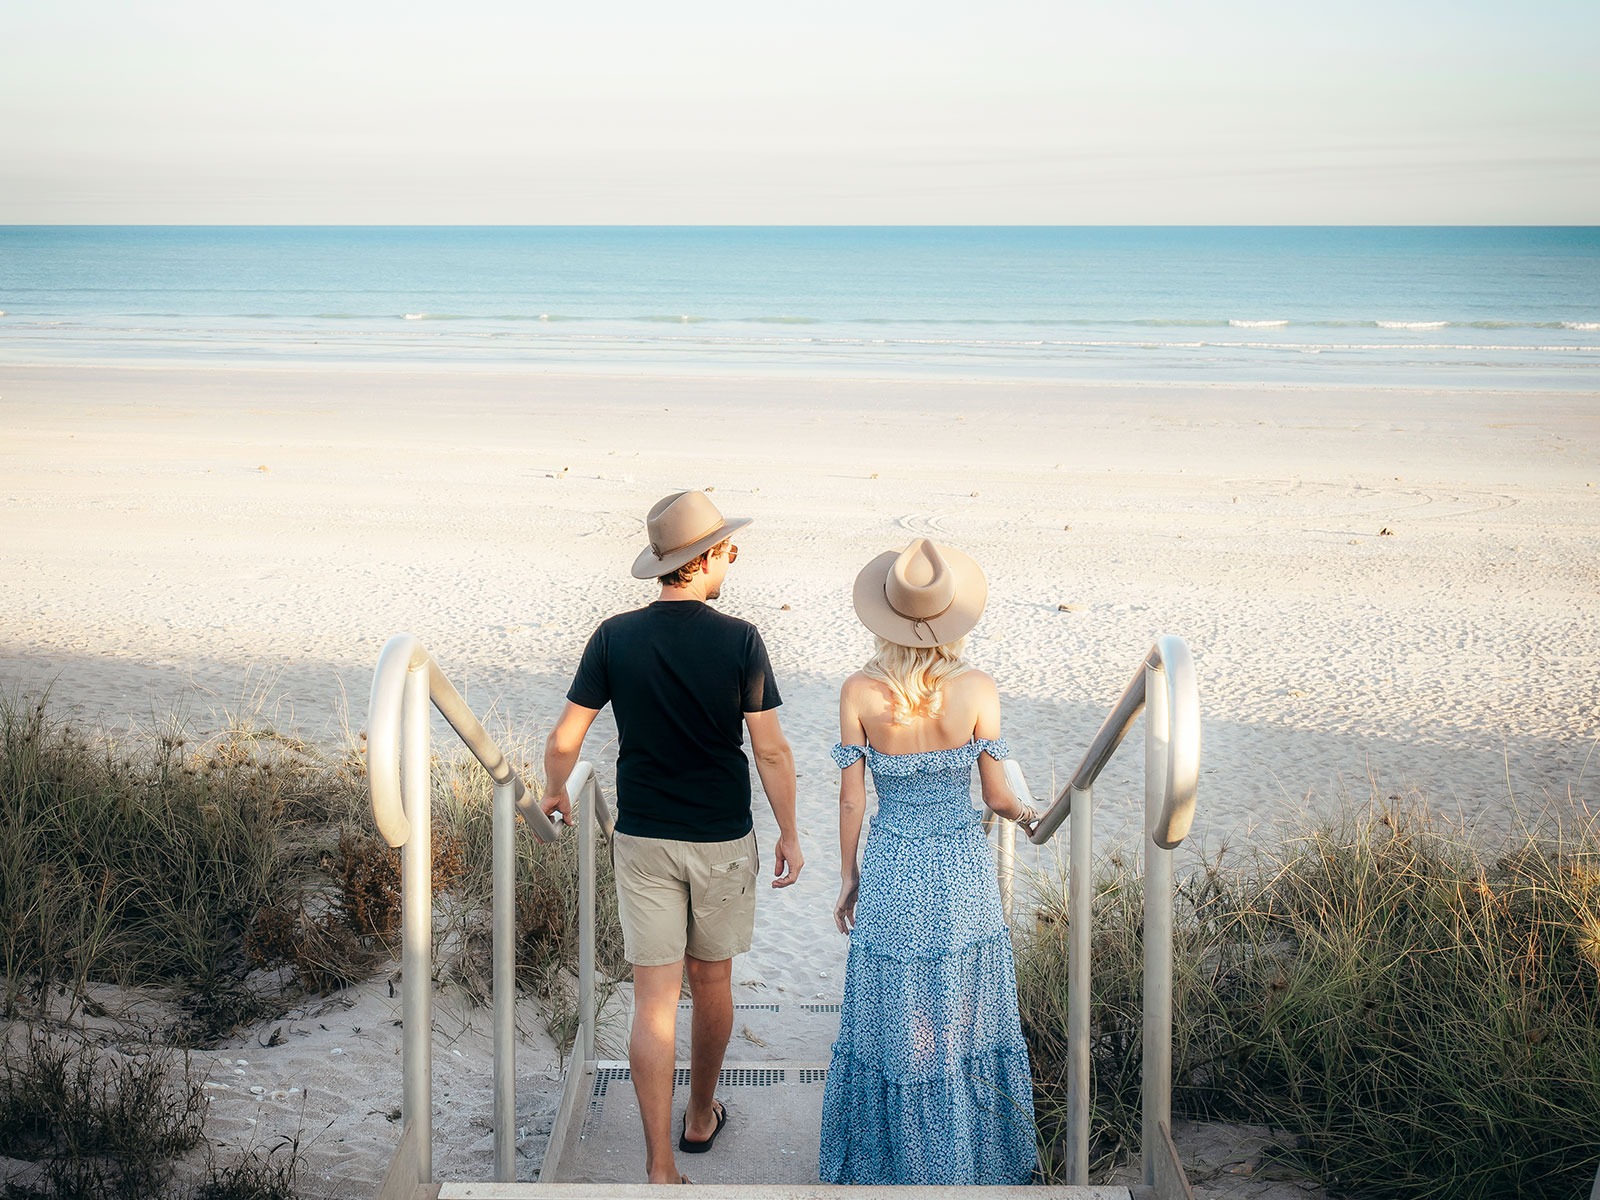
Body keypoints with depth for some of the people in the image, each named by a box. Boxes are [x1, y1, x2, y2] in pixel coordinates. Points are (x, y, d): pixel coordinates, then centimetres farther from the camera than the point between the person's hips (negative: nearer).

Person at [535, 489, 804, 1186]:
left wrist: (555, 793, 17)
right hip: (722, 841, -1)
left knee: (655, 997, 1)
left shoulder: (615, 638, -7)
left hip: (642, 841, 1)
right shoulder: (739, 641, -12)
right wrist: (789, 834, 2)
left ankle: (660, 1167, -2)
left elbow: (564, 740, -3)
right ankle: (701, 1116, 37)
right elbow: (771, 750, -10)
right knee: (712, 982, 18)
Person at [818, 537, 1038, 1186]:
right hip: (963, 872, 0)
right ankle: (976, 1160, 30)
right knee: (967, 1018, 16)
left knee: (891, 1025, 13)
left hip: (892, 873, 0)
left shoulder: (859, 691, -13)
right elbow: (997, 795, -6)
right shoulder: (977, 689, -14)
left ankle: (885, 1160, 28)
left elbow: (851, 798, -6)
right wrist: (1026, 815, 17)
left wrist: (848, 878, 8)